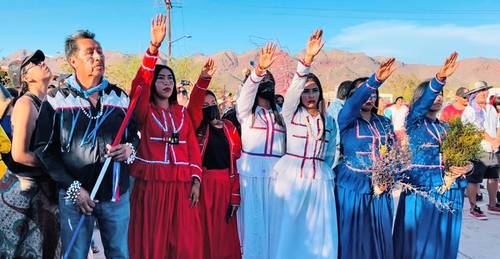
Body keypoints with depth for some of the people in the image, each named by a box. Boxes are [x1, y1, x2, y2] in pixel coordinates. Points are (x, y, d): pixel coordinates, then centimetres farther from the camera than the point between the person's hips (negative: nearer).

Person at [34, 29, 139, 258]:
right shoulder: (56, 100, -2)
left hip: (117, 195, 3)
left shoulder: (119, 97, 6)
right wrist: (73, 188, -11)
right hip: (75, 195, -2)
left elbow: (134, 134, 16)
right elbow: (44, 149, -4)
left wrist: (129, 149, -9)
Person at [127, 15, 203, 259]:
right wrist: (154, 47, -28)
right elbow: (139, 83, -16)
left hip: (181, 185, 3)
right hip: (151, 184, -3)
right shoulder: (145, 111, 2)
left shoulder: (182, 112, 13)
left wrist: (195, 180, -3)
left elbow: (193, 147, 8)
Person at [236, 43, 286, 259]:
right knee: (252, 221, -3)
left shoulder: (280, 113, 20)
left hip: (276, 174, 3)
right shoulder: (246, 110, 4)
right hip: (251, 172, -3)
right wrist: (259, 69, -29)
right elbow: (247, 88, -13)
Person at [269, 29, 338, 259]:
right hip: (290, 178, -3)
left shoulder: (329, 121, 12)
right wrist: (307, 59, -30)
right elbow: (294, 87, -17)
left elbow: (329, 156, 17)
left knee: (317, 234, 4)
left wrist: (324, 175, 9)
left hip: (319, 181, 3)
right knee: (287, 232, 0)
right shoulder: (291, 113, 1)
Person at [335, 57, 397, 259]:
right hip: (352, 188, -5)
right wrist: (376, 80, -42)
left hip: (380, 190, 5)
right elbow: (354, 102, -27)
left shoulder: (384, 122, 10)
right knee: (353, 241, 2)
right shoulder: (347, 119, -6)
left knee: (379, 239, 12)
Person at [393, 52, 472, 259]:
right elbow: (422, 103, -22)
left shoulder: (446, 128, 15)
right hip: (422, 192, -5)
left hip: (450, 193, 6)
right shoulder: (414, 123, -2)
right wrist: (439, 78, -38)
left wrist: (466, 167, -7)